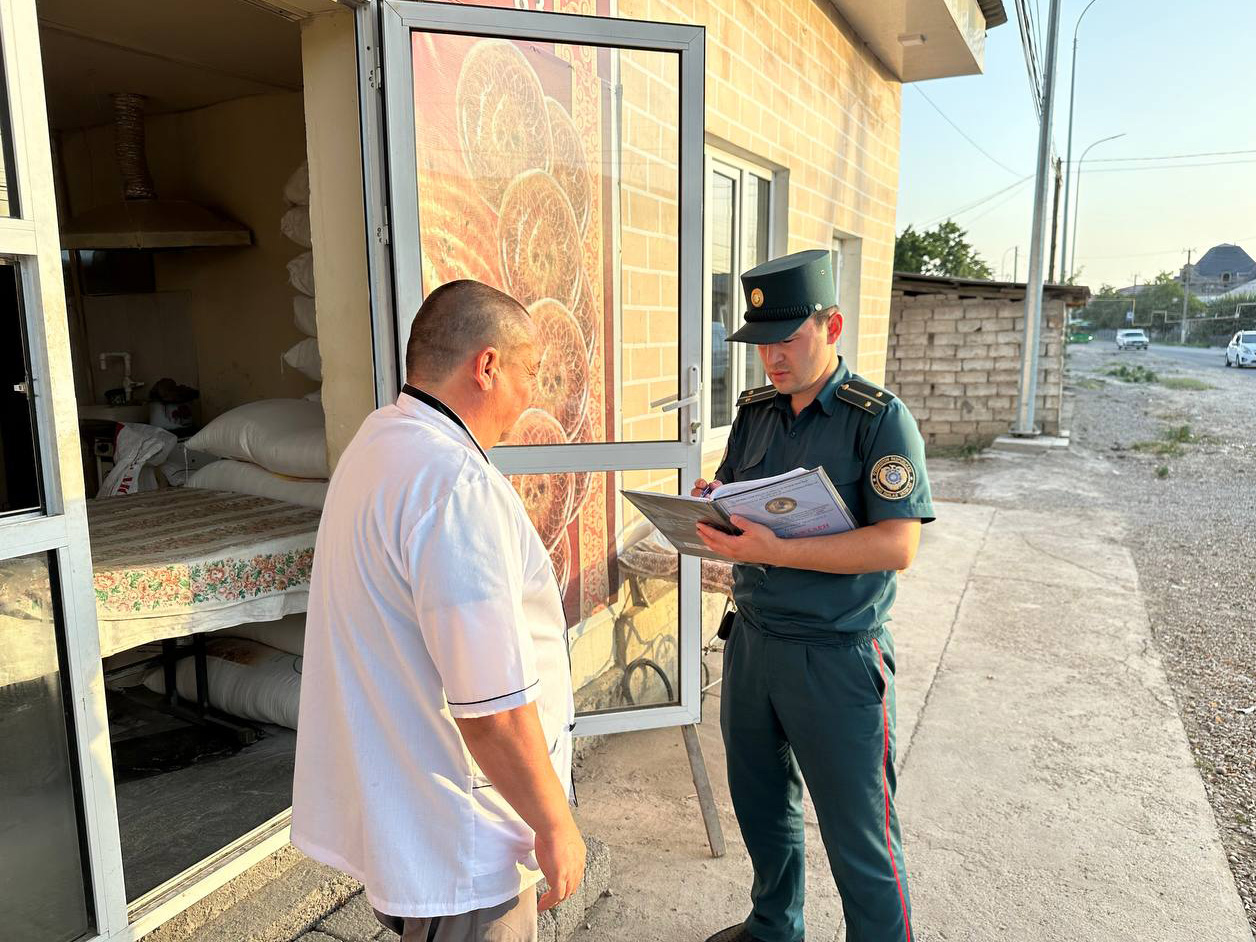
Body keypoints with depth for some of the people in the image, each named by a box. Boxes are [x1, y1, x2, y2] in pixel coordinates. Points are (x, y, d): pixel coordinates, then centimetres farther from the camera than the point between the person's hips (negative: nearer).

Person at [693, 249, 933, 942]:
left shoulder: (879, 418, -13)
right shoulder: (755, 410, 6)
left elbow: (898, 545, -20)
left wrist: (777, 551, -29)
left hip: (837, 657, -6)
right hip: (751, 640, 7)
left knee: (858, 838, 7)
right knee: (760, 806, 23)